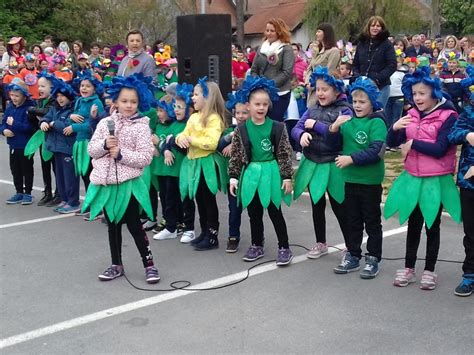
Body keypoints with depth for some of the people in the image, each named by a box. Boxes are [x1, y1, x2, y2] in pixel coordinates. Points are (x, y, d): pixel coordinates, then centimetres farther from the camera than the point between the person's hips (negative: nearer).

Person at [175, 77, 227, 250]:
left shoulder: (214, 118, -14)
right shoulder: (193, 117, 12)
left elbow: (212, 143, -24)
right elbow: (184, 134, 11)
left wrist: (191, 140, -21)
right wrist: (181, 138, -12)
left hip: (207, 163, -8)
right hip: (193, 162, 8)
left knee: (209, 200, 0)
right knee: (199, 200, 15)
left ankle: (212, 237, 9)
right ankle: (204, 233, 27)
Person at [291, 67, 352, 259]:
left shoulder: (344, 111, -10)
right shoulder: (313, 109, 7)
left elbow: (339, 134, -24)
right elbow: (295, 129, 2)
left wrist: (316, 125, -18)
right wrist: (302, 134, -21)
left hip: (333, 165, -6)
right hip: (312, 164, 6)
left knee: (338, 206, 3)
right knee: (317, 205, 16)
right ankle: (320, 243, 32)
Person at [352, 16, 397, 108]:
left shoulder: (387, 44, 1)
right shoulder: (362, 43, 13)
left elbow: (392, 65, -7)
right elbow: (355, 64, 18)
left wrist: (377, 79, -16)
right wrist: (357, 76, -2)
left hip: (381, 87, -3)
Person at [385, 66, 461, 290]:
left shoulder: (448, 116, -11)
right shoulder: (411, 115, 4)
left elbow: (440, 149, -20)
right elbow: (392, 143, 2)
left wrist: (413, 143, -14)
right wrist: (395, 128, -17)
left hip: (436, 180, -4)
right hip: (413, 178, 4)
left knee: (432, 226, 9)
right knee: (413, 224, 14)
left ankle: (429, 271, 20)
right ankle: (408, 268, 24)